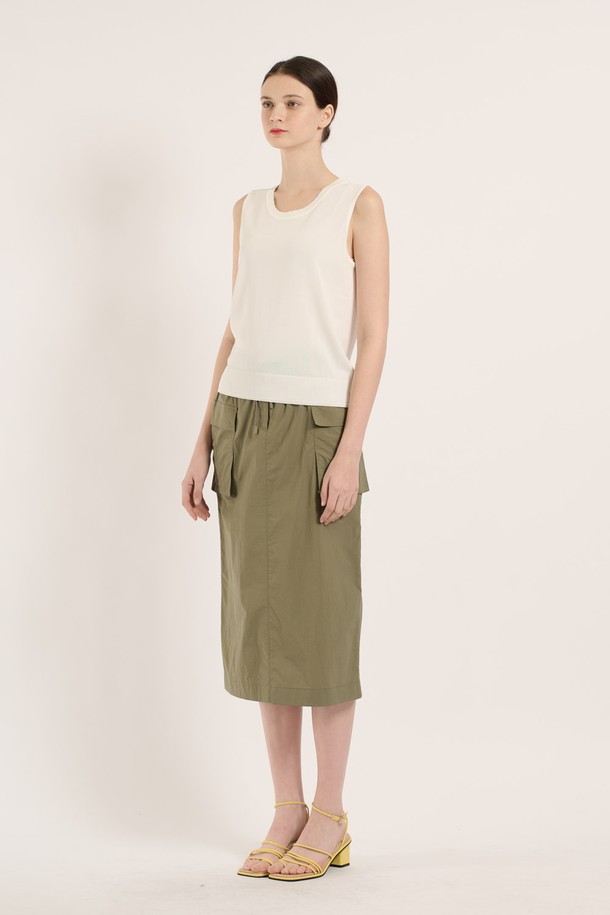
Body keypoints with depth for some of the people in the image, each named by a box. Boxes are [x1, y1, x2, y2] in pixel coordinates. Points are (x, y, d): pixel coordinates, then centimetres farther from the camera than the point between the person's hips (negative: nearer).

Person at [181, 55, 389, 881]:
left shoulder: (358, 206, -1)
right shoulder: (249, 212, 15)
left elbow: (372, 338, -7)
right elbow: (237, 331, 16)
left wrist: (349, 451, -16)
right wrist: (204, 443, 10)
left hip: (316, 426, -5)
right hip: (244, 425, 6)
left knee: (321, 620, -1)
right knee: (261, 617, 7)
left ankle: (329, 817, 11)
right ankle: (287, 811, 16)